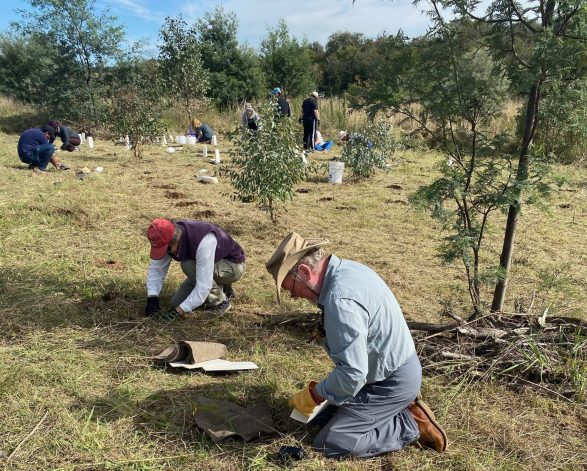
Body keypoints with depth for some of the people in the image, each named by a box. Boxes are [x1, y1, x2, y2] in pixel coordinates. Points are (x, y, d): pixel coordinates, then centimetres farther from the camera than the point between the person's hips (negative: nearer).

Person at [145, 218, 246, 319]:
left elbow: (204, 285, -38)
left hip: (233, 265, -7)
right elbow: (156, 268, -9)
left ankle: (219, 301, -12)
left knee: (189, 265, -32)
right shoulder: (168, 237, -18)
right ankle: (219, 287, 14)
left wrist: (179, 310, -35)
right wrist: (152, 298, -22)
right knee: (176, 303, -4)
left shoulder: (203, 241, -40)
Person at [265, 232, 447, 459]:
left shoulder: (341, 299, -33)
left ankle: (411, 424, 1)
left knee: (330, 443, -8)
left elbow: (352, 374, -31)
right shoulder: (348, 268, -3)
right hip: (393, 367, 9)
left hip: (392, 383, -9)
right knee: (320, 414, 16)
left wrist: (313, 395, -17)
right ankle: (399, 409, 16)